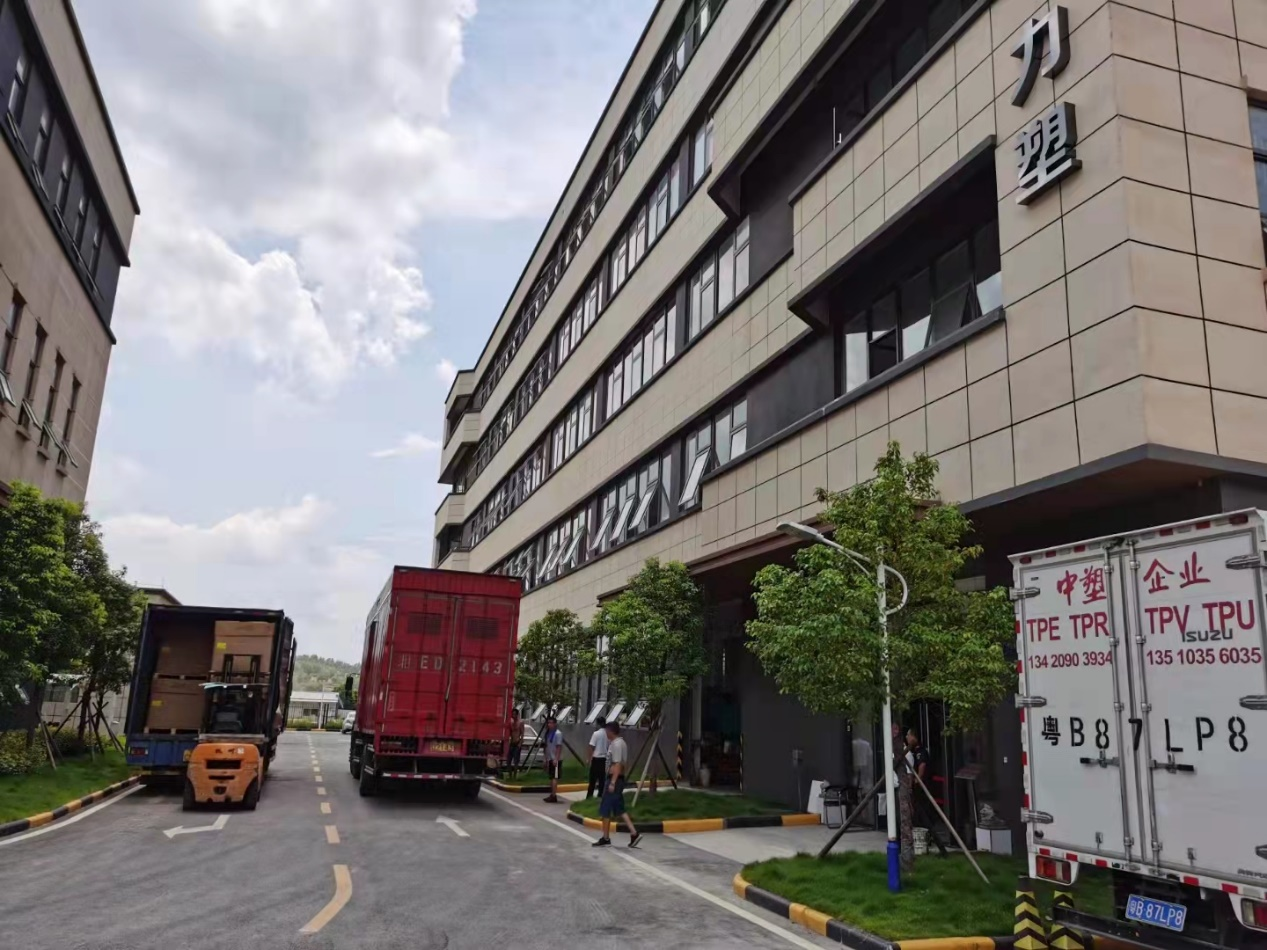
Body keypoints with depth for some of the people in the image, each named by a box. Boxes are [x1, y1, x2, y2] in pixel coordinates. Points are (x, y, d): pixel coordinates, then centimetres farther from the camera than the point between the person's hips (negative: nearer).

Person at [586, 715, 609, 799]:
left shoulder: (596, 733, -11)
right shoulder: (608, 734, 2)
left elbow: (592, 747, -10)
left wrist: (589, 758, -1)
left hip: (596, 758, -4)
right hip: (605, 758, 4)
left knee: (593, 779, 3)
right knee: (602, 778, 9)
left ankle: (589, 796, 4)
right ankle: (601, 795, 10)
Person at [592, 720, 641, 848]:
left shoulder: (616, 744, -17)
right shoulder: (621, 743, 14)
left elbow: (617, 765, -23)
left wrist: (612, 783, -25)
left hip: (615, 780, -10)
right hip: (619, 779, 10)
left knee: (605, 809, 0)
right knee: (619, 809, 12)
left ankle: (605, 839, 7)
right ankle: (634, 834, 6)